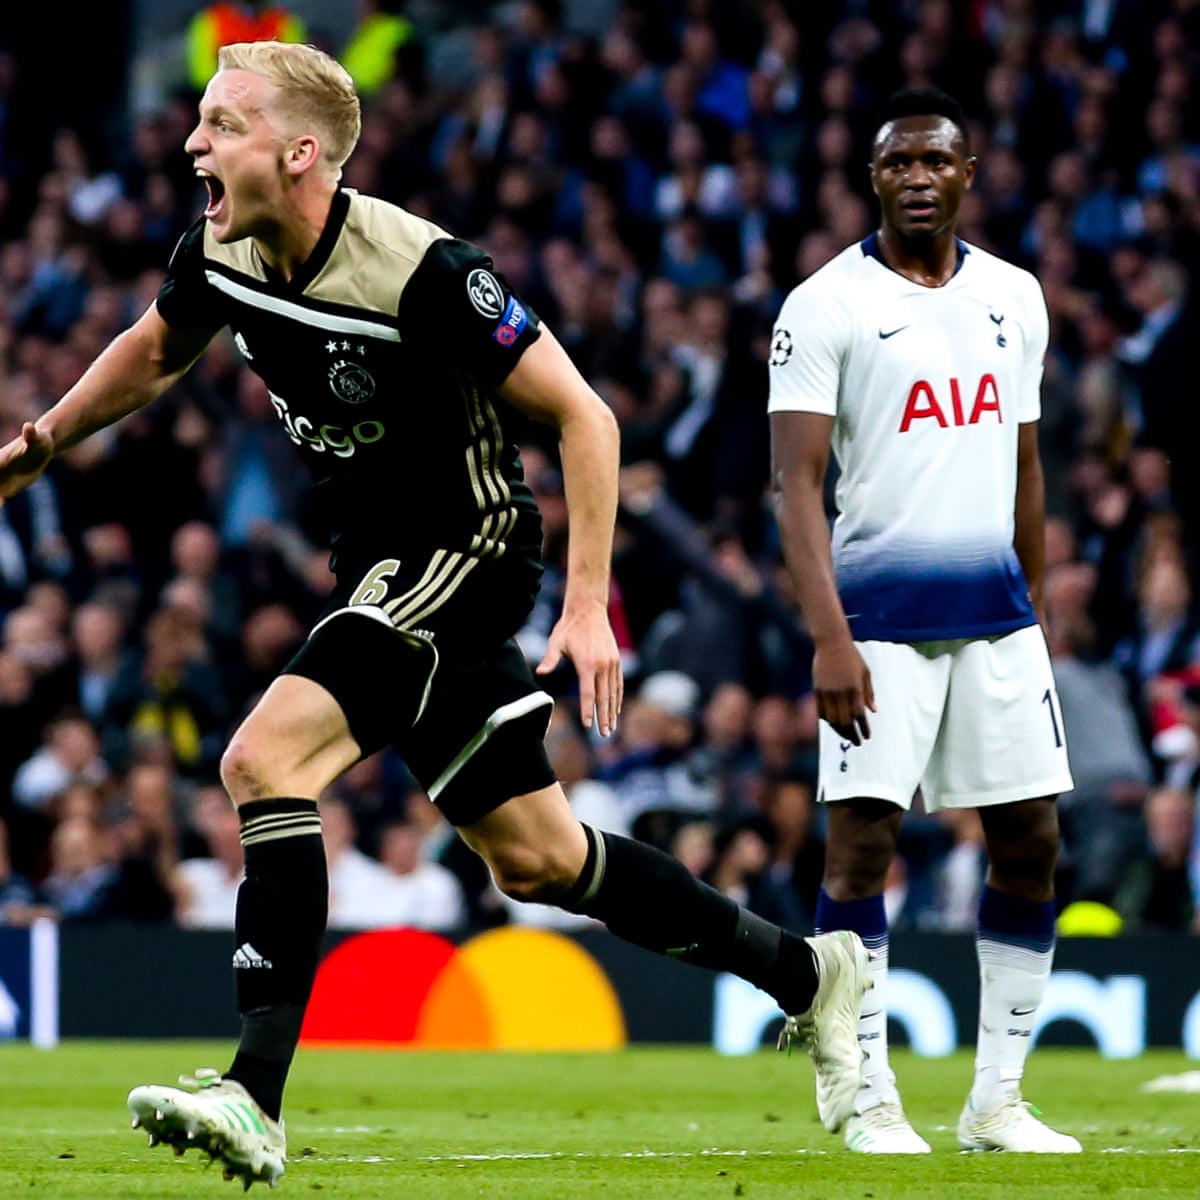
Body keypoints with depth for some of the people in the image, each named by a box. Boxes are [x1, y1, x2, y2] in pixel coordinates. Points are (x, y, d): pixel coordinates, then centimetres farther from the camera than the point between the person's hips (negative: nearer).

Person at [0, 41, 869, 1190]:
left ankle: (254, 1098, -28)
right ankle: (807, 974, 30)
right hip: (376, 566, 8)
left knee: (265, 756, -25)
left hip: (463, 554, -8)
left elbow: (582, 417, -18)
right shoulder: (219, 256, -4)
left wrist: (587, 604, -22)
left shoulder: (423, 273, -25)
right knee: (533, 858, 13)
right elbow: (150, 354, 21)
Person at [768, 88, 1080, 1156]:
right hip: (880, 617, -5)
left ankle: (999, 1100, 11)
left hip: (997, 616, 5)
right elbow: (798, 483, -9)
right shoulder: (825, 307, -4)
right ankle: (871, 1101, -1)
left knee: (1032, 843, 3)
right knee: (862, 843, -8)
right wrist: (829, 638, -19)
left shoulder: (1014, 299, 11)